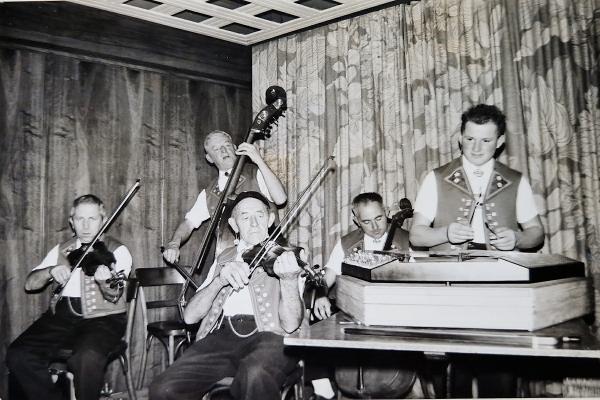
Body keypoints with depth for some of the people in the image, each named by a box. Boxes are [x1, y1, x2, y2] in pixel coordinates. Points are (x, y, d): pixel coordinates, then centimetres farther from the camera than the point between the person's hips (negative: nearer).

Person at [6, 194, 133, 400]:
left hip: (103, 318, -4)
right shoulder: (61, 250, 15)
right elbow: (30, 284, 9)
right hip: (63, 316, 5)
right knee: (18, 355, -17)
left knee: (87, 357, -33)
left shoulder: (117, 251, 1)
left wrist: (106, 282, -36)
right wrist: (51, 271, -11)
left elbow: (113, 296, -13)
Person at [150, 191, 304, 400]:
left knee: (255, 375, -38)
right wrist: (220, 280, -7)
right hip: (221, 336, 4)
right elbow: (190, 316, 10)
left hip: (270, 338, -3)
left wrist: (289, 279, -21)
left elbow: (291, 324, -3)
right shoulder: (224, 259, 23)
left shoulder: (289, 256, 12)